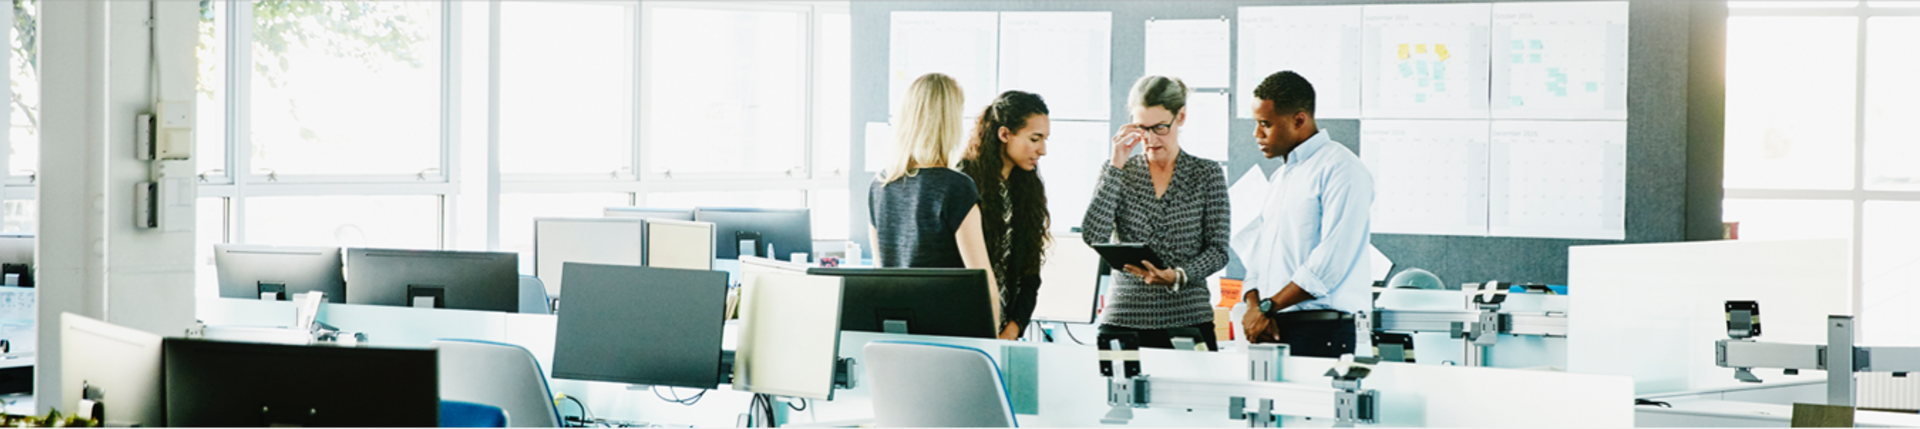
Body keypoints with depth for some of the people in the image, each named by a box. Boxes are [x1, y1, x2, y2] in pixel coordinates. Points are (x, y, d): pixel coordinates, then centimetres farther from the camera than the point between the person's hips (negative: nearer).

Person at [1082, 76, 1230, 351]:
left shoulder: (1207, 174, 6)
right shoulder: (1119, 173, 8)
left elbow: (1217, 250, 2)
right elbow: (1093, 236, -7)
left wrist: (1178, 276, -17)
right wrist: (1116, 167, -7)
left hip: (1188, 317, 0)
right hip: (1124, 316, 1)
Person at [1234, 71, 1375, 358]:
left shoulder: (1341, 169, -7)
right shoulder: (1281, 177, 22)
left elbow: (1332, 261, -16)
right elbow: (1257, 250, 19)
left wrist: (1268, 307, -13)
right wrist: (1254, 306, 0)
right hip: (1272, 329, 8)